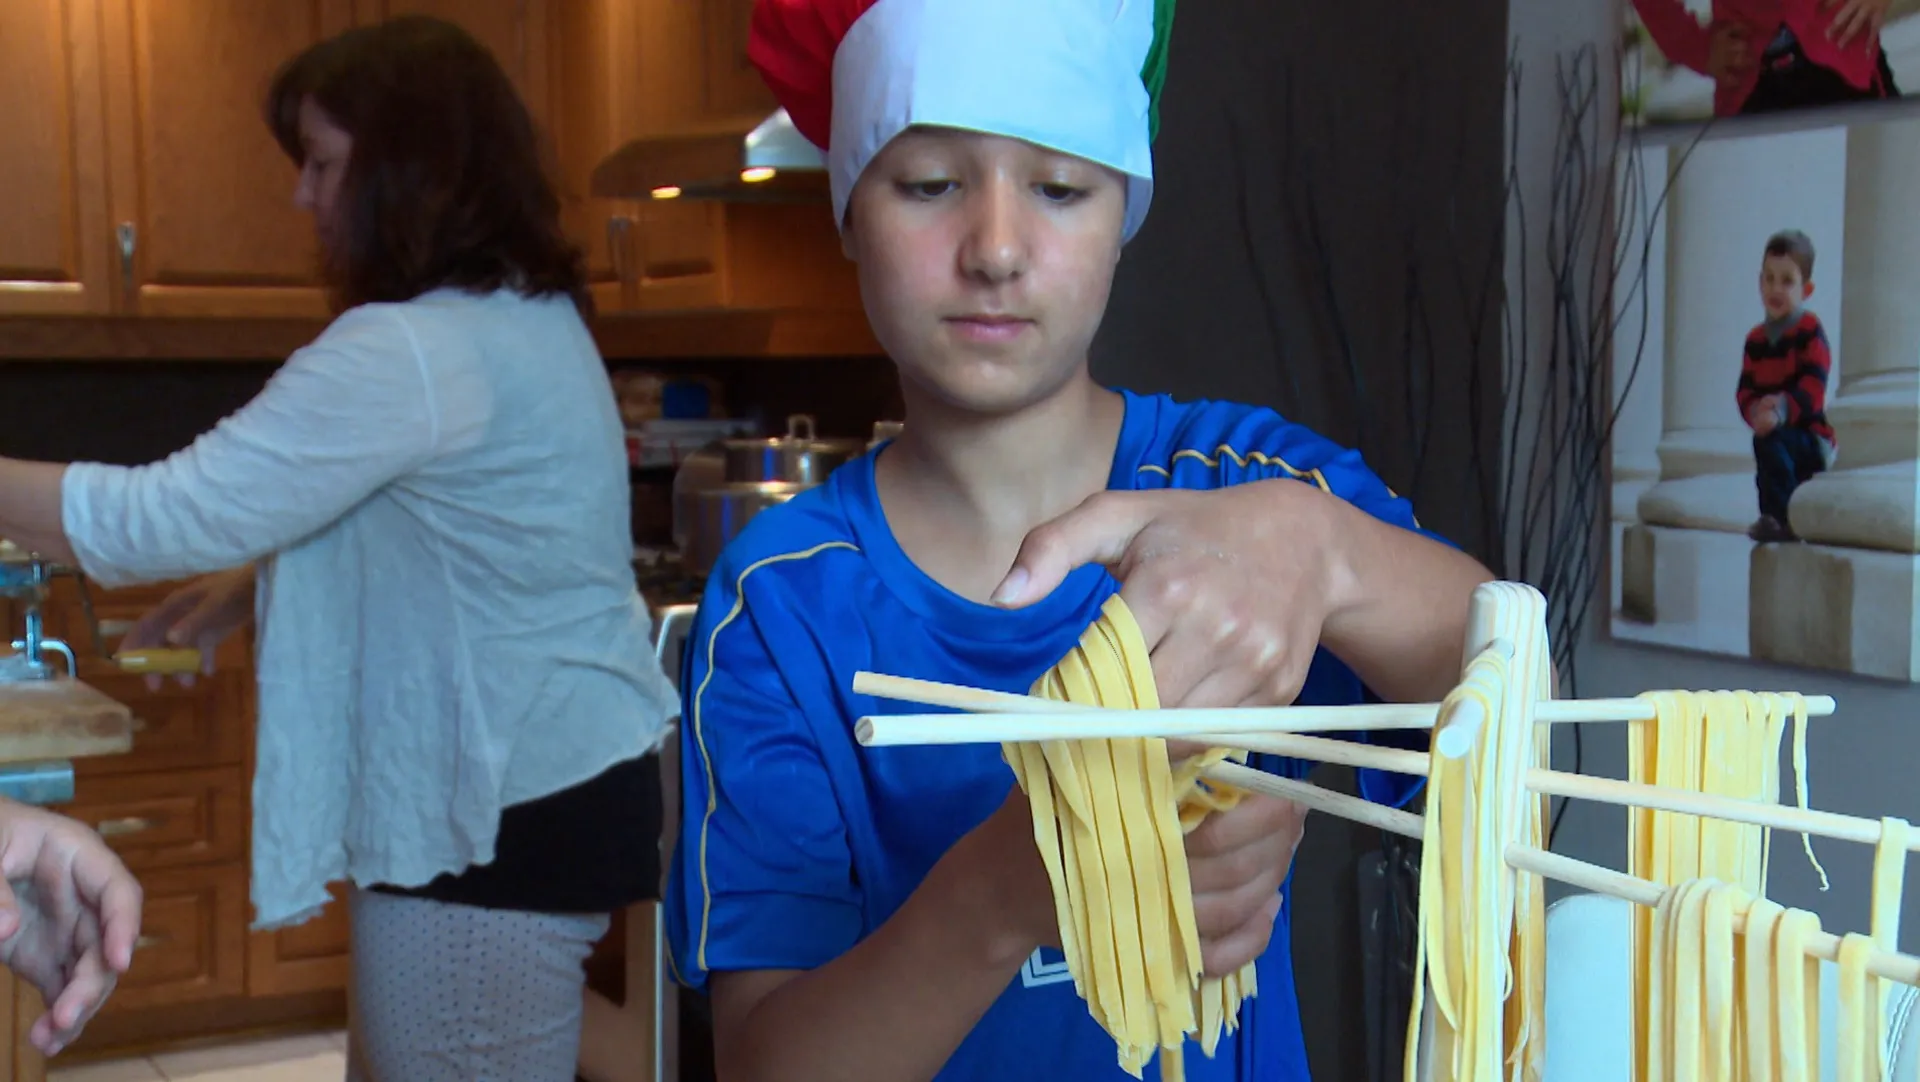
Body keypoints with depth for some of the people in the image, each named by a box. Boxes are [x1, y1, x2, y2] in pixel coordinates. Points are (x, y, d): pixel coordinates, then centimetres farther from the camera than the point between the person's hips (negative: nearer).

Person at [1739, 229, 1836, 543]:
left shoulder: (1810, 330, -10)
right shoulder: (1756, 338, 8)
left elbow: (1814, 387, -19)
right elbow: (1745, 390, 3)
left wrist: (1782, 410, -34)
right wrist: (1755, 412, -20)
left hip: (1812, 436, -7)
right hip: (1777, 433, 7)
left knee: (1769, 442, -32)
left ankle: (1783, 518, -26)